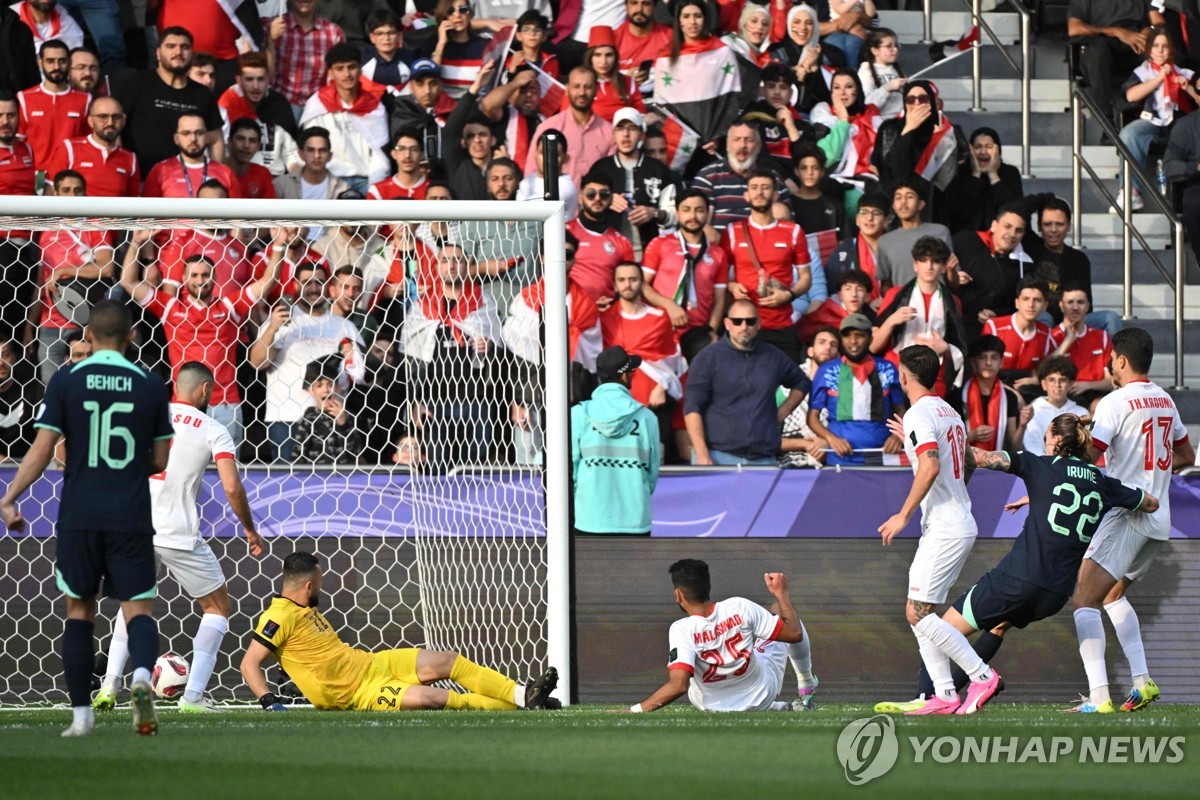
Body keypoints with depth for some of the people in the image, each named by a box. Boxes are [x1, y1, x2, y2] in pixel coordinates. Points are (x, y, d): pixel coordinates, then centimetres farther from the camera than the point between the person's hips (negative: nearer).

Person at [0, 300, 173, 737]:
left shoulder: (65, 382, -2)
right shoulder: (151, 386, 2)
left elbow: (42, 450, -5)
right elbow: (160, 460, 6)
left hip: (78, 516, 0)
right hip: (131, 517, 0)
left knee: (79, 610, 12)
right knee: (138, 608, 1)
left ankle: (81, 714, 11)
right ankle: (142, 674, -30)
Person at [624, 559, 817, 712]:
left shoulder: (682, 630, -32)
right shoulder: (740, 607, -25)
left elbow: (679, 685, -42)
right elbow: (794, 634, -15)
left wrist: (633, 711, -41)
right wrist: (781, 593, -2)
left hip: (719, 709, -2)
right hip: (764, 693, 2)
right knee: (779, 608, 21)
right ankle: (806, 687, 39)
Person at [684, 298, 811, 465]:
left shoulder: (773, 358, 14)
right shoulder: (708, 358, 3)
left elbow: (802, 383, 32)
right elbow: (692, 409, -3)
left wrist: (782, 413, 15)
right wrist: (702, 457, -12)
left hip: (763, 459, 3)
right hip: (718, 456, -3)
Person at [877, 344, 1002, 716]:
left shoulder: (919, 414, -12)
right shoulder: (950, 413, 17)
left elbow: (931, 467, -25)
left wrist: (903, 514, -20)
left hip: (945, 529, -10)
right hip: (961, 525, 10)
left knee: (918, 612, -10)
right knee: (919, 614, 10)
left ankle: (982, 676, -12)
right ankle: (945, 695, 4)